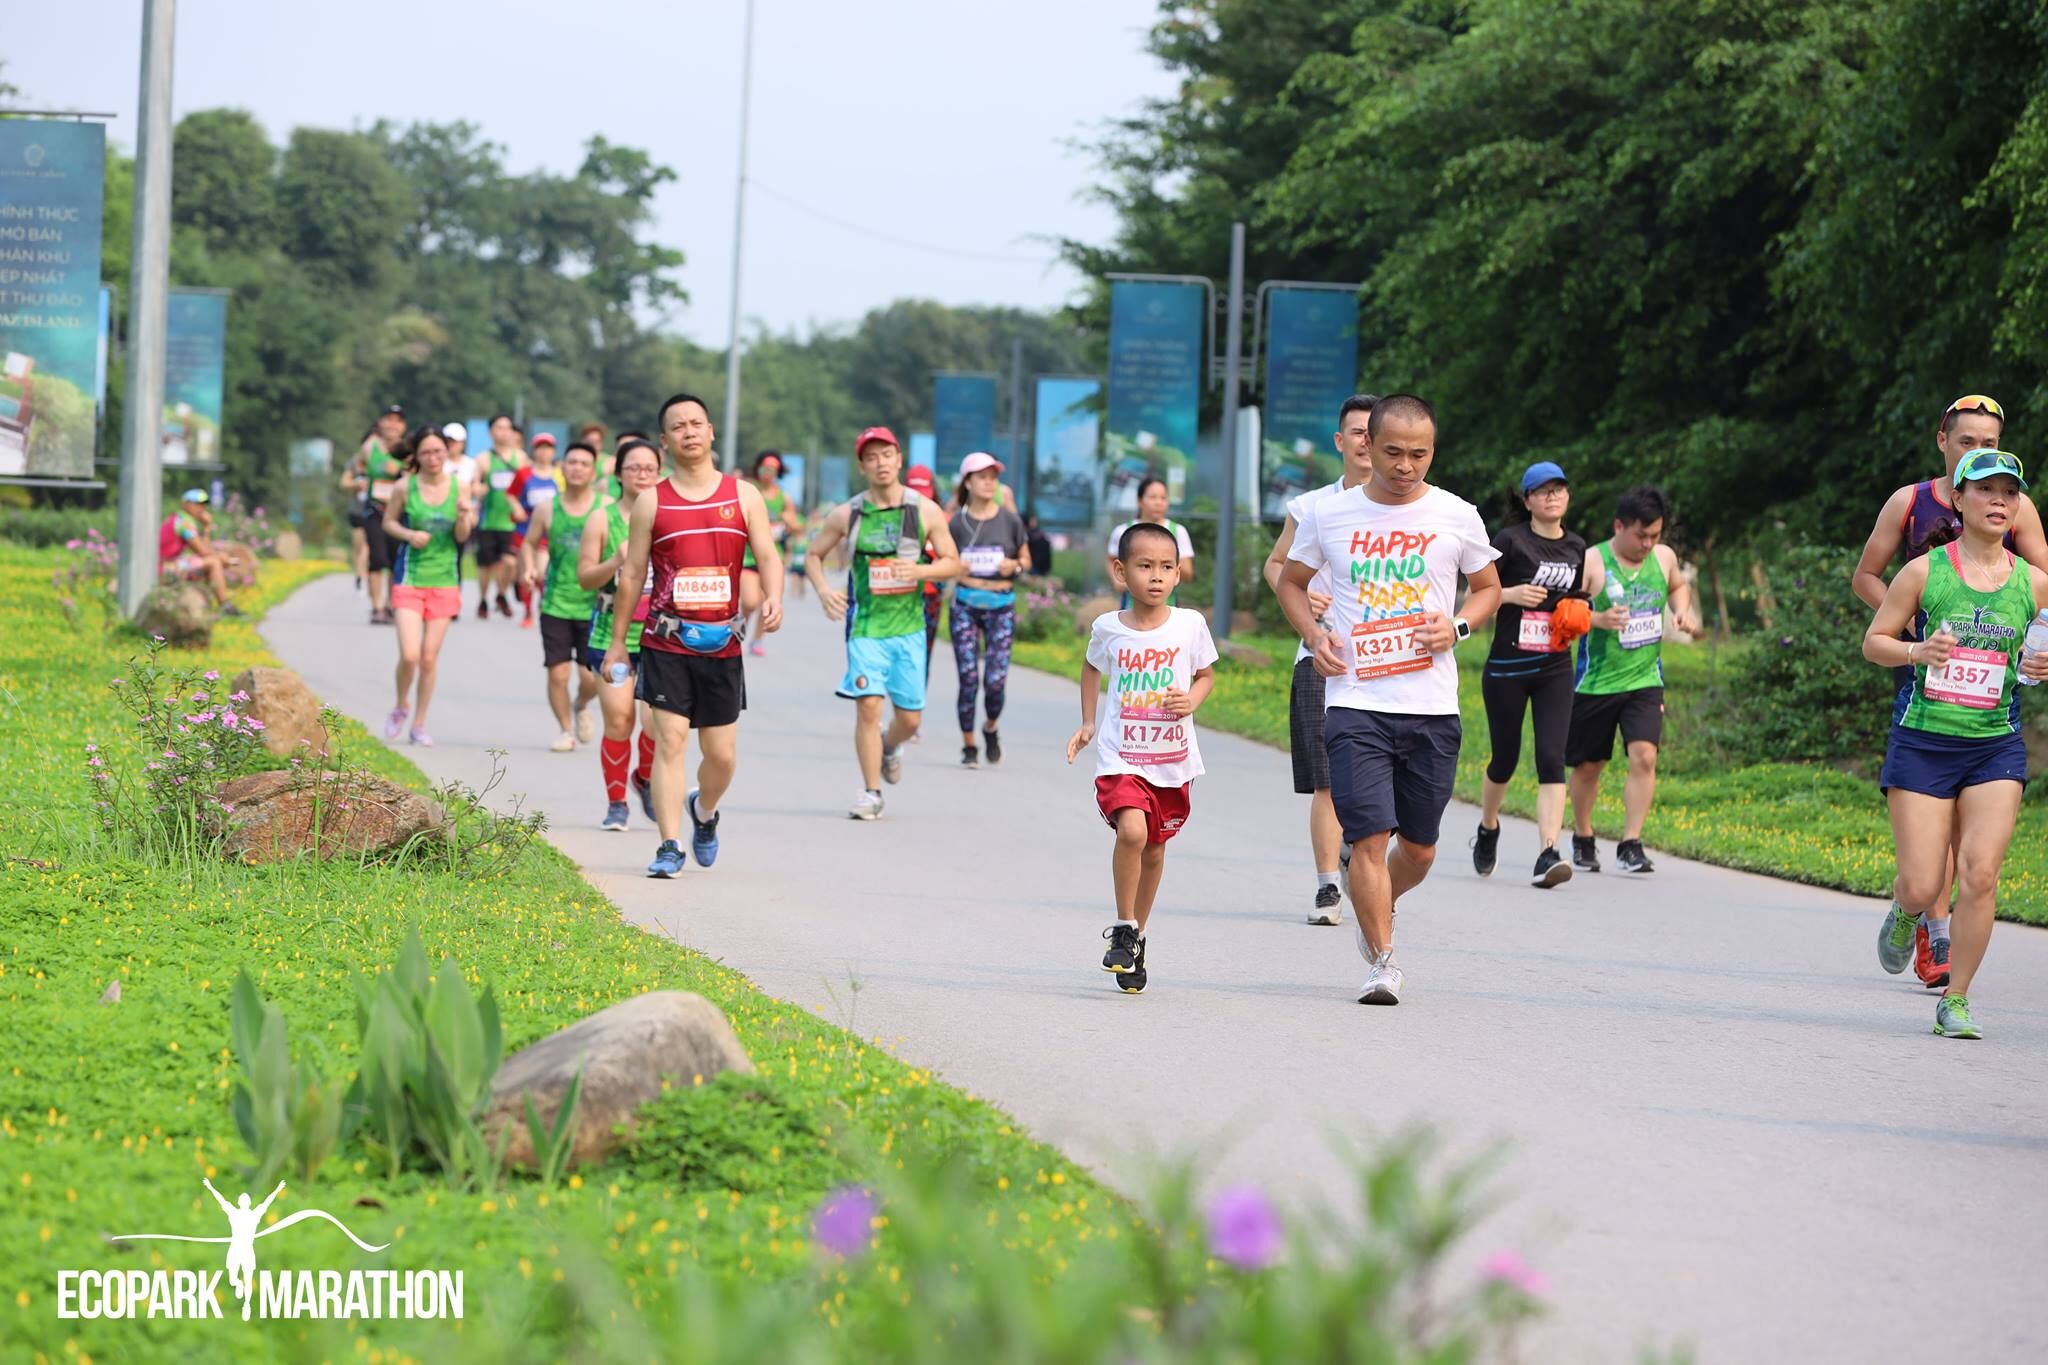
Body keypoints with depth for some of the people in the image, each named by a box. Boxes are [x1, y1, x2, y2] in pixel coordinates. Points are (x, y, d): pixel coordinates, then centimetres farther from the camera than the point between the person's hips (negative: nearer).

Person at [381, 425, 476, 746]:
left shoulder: (459, 488, -1)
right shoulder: (405, 487, -6)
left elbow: (462, 537, 2)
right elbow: (388, 522, 5)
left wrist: (463, 517, -19)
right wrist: (409, 535, -14)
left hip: (444, 580, 2)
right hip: (410, 578, -2)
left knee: (430, 657, 6)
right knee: (409, 655, -11)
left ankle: (419, 724, 19)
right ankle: (402, 705, 18)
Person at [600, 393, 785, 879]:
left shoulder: (743, 496, 6)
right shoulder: (652, 502, 3)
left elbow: (768, 556, 3)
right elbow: (632, 574, 7)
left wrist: (772, 599, -18)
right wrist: (617, 641, 7)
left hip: (723, 643, 1)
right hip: (666, 642, -1)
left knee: (722, 754, 6)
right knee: (670, 741, -11)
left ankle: (704, 811, 37)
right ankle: (669, 847, -8)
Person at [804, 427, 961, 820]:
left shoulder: (925, 511, 0)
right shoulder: (847, 515, -1)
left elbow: (953, 563, 3)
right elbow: (814, 555, 12)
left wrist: (920, 570, -17)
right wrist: (823, 590, -8)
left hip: (909, 625, 1)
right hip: (866, 625, -1)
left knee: (910, 716, 5)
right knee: (868, 705, -14)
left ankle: (890, 747, 42)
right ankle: (871, 791, -3)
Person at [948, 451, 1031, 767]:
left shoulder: (1009, 520, 1)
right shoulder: (957, 522, 0)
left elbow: (1027, 559, 11)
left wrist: (1015, 566, -11)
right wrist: (954, 568, -15)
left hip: (1001, 605, 0)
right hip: (966, 604, 0)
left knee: (996, 680, -7)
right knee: (968, 679, -3)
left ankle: (991, 729, 23)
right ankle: (968, 745, 10)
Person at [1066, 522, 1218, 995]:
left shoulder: (1189, 625, -4)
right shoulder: (1108, 628, -3)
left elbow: (1206, 675, 11)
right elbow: (1092, 669, 17)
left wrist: (1192, 701, -10)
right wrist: (1088, 724, 11)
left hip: (1174, 760, 2)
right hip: (1121, 757, -2)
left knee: (1154, 849, 13)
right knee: (1132, 830, -24)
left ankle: (1138, 934, 34)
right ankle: (1124, 930, -7)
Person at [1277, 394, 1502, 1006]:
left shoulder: (1457, 516, 2)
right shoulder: (1328, 513, 2)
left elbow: (1489, 587, 16)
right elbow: (1291, 582, 16)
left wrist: (1459, 625, -5)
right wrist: (1314, 636, -2)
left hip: (1432, 708, 1)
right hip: (1355, 703, -1)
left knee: (1419, 848, 9)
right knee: (1369, 837, -12)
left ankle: (1376, 907, 39)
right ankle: (1382, 961, -2)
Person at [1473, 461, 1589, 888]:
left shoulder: (1576, 547, 10)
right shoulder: (1510, 541, -6)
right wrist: (1511, 594, -20)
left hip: (1554, 669, 3)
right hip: (1506, 668, -3)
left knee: (1551, 759, -12)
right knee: (1505, 757, 9)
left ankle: (1547, 854, -20)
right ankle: (1488, 829, 38)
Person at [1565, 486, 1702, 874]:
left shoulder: (1663, 557, 4)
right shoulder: (1591, 563, -12)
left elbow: (1678, 586, 26)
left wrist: (1684, 608, 5)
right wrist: (1597, 619, -33)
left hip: (1645, 680, 3)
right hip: (1595, 683, -3)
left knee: (1644, 756, -16)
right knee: (1588, 766, 10)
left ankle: (1631, 844, -13)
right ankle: (1582, 838, 32)